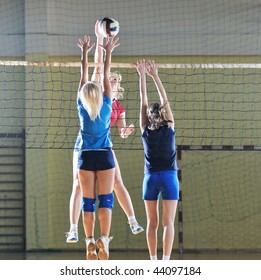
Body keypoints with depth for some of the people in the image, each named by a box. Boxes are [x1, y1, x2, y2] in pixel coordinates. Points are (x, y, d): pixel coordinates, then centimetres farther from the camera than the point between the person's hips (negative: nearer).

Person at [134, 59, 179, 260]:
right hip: (169, 176, -2)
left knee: (152, 223, 7)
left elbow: (143, 101, 2)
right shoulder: (170, 128, -3)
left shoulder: (146, 130, -1)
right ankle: (166, 261, -12)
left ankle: (153, 261, 6)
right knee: (168, 222, -4)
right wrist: (155, 76, 2)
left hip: (151, 178, 2)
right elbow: (165, 99, -1)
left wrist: (142, 75, 4)